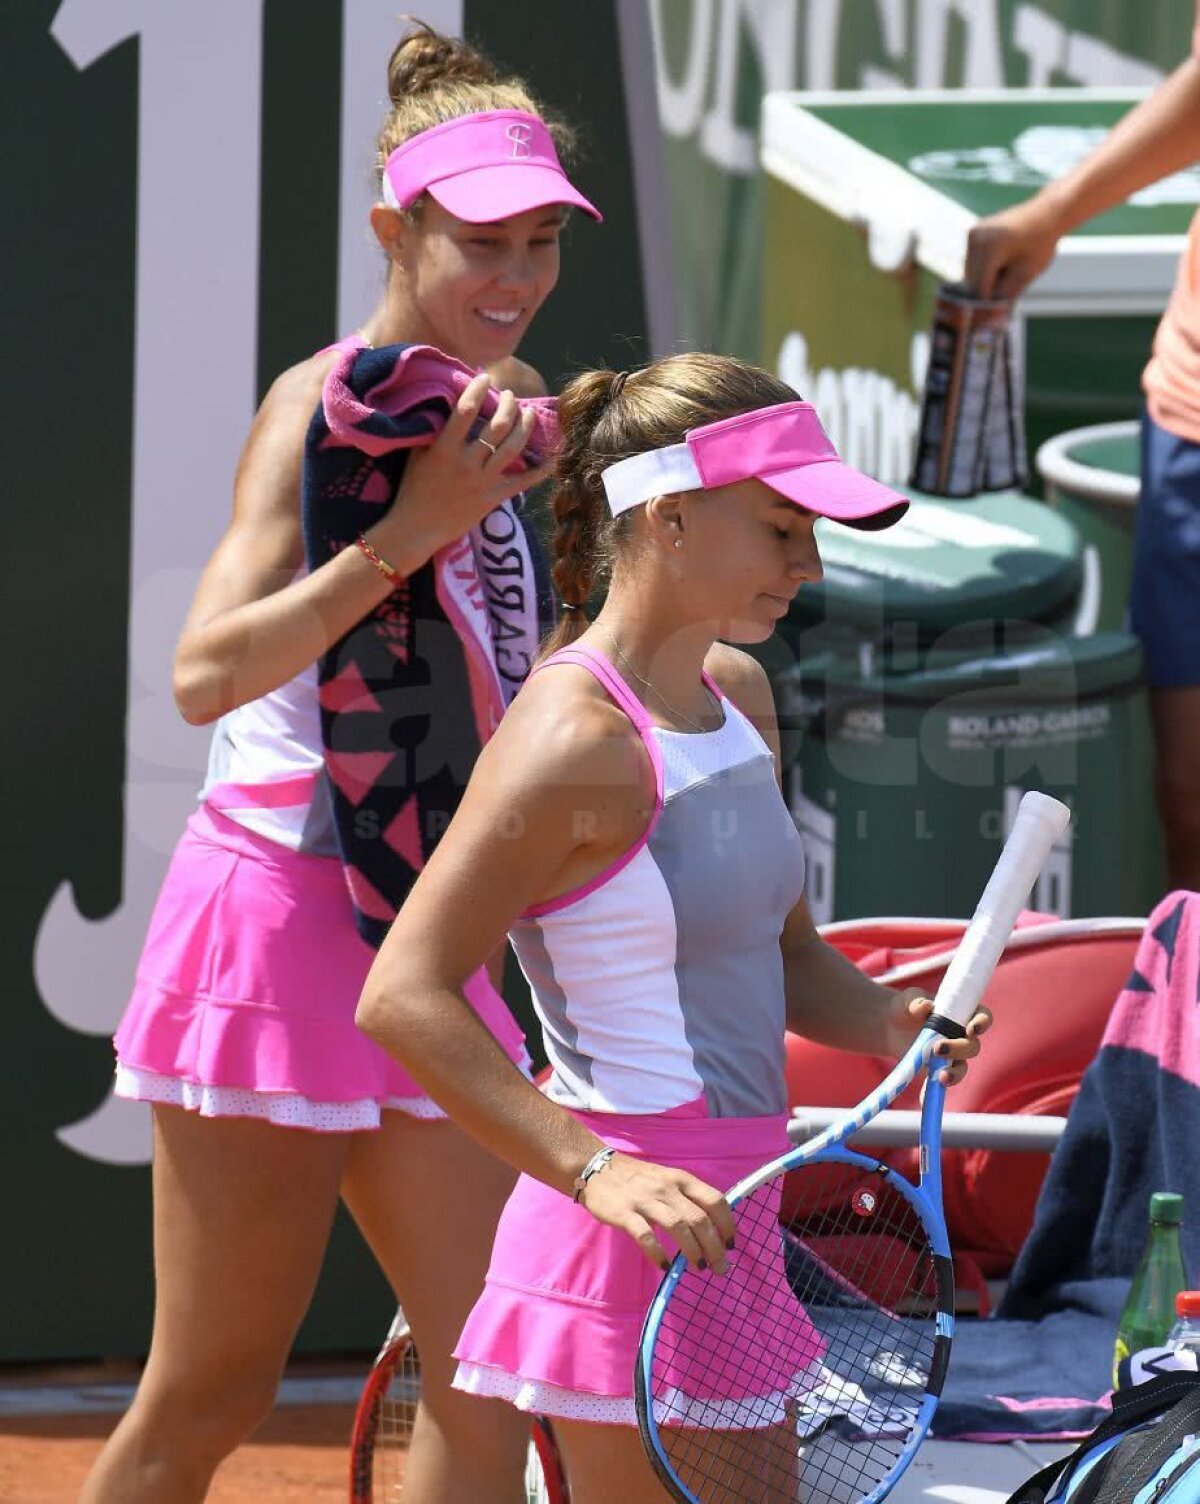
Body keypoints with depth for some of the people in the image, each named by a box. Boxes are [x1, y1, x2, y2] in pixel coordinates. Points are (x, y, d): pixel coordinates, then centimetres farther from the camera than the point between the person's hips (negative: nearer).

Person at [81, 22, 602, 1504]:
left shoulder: (497, 401, 12)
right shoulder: (330, 402, -11)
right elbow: (205, 671, -23)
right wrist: (405, 533, -28)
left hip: (418, 935, 8)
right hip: (277, 917, -8)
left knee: (489, 1382, 1)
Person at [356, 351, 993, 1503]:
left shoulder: (739, 696, 12)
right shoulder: (576, 738, -16)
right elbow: (404, 997, -22)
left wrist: (890, 1025, 3)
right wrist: (595, 1171, -27)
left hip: (720, 1228, 9)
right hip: (633, 1232, -9)